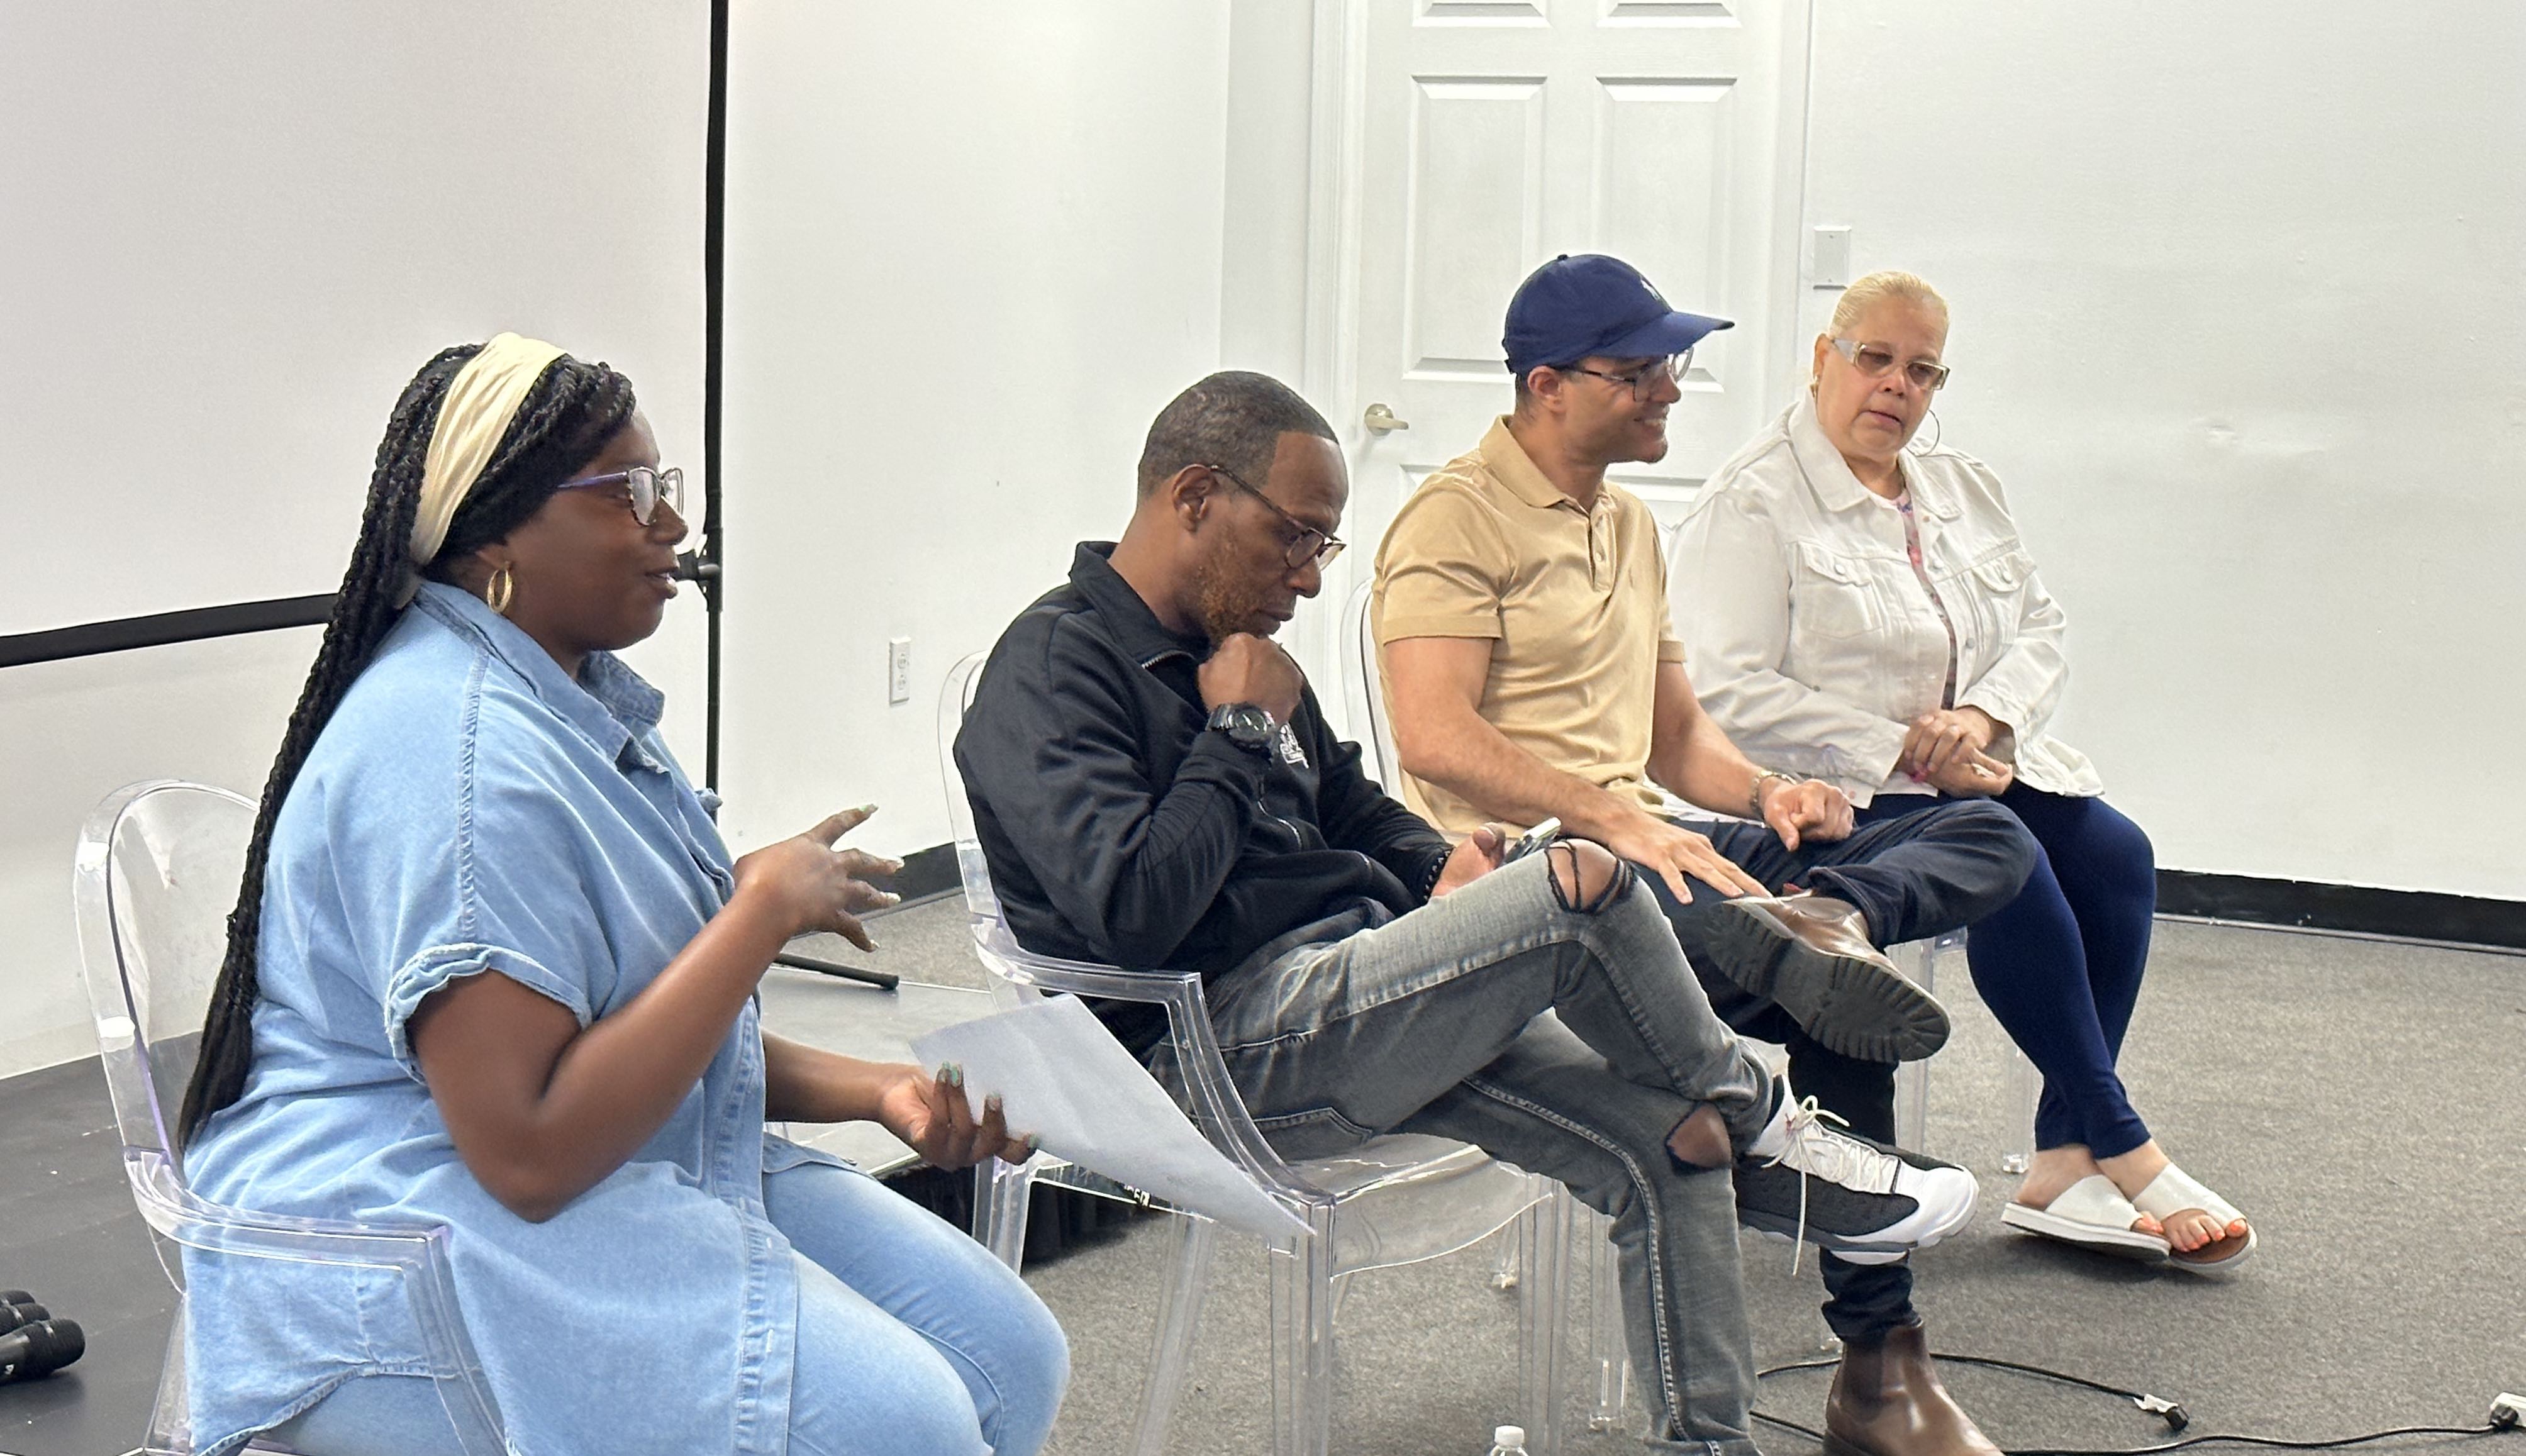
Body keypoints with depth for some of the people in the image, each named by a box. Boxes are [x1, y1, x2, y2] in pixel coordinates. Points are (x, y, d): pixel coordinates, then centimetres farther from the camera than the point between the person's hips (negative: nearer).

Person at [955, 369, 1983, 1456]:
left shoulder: (1224, 645, 19)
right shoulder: (1054, 670, -11)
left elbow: (1353, 808, 32)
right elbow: (1132, 911, -25)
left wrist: (1441, 871, 9)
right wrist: (1241, 731, -13)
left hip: (1358, 992, 10)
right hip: (1223, 1047, -10)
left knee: (1664, 1139, -4)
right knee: (1579, 887, -22)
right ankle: (1766, 1127, 3)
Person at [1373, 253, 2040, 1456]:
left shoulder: (1630, 527, 24)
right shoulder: (1458, 519, -5)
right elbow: (1435, 737, -19)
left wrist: (1767, 795, 3)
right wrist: (1614, 818, -28)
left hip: (1653, 843, 9)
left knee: (1991, 840, -9)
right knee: (1839, 999, -38)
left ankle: (1822, 914, -35)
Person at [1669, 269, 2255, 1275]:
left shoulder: (1964, 491, 17)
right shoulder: (1753, 505, -6)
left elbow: (2041, 630, 13)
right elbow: (1731, 693, -16)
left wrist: (1981, 718, -10)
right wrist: (1900, 747, -18)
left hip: (1975, 767, 7)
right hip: (1831, 793, -7)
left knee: (2113, 853, -20)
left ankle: (2067, 1159, -19)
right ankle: (2126, 1150, -23)